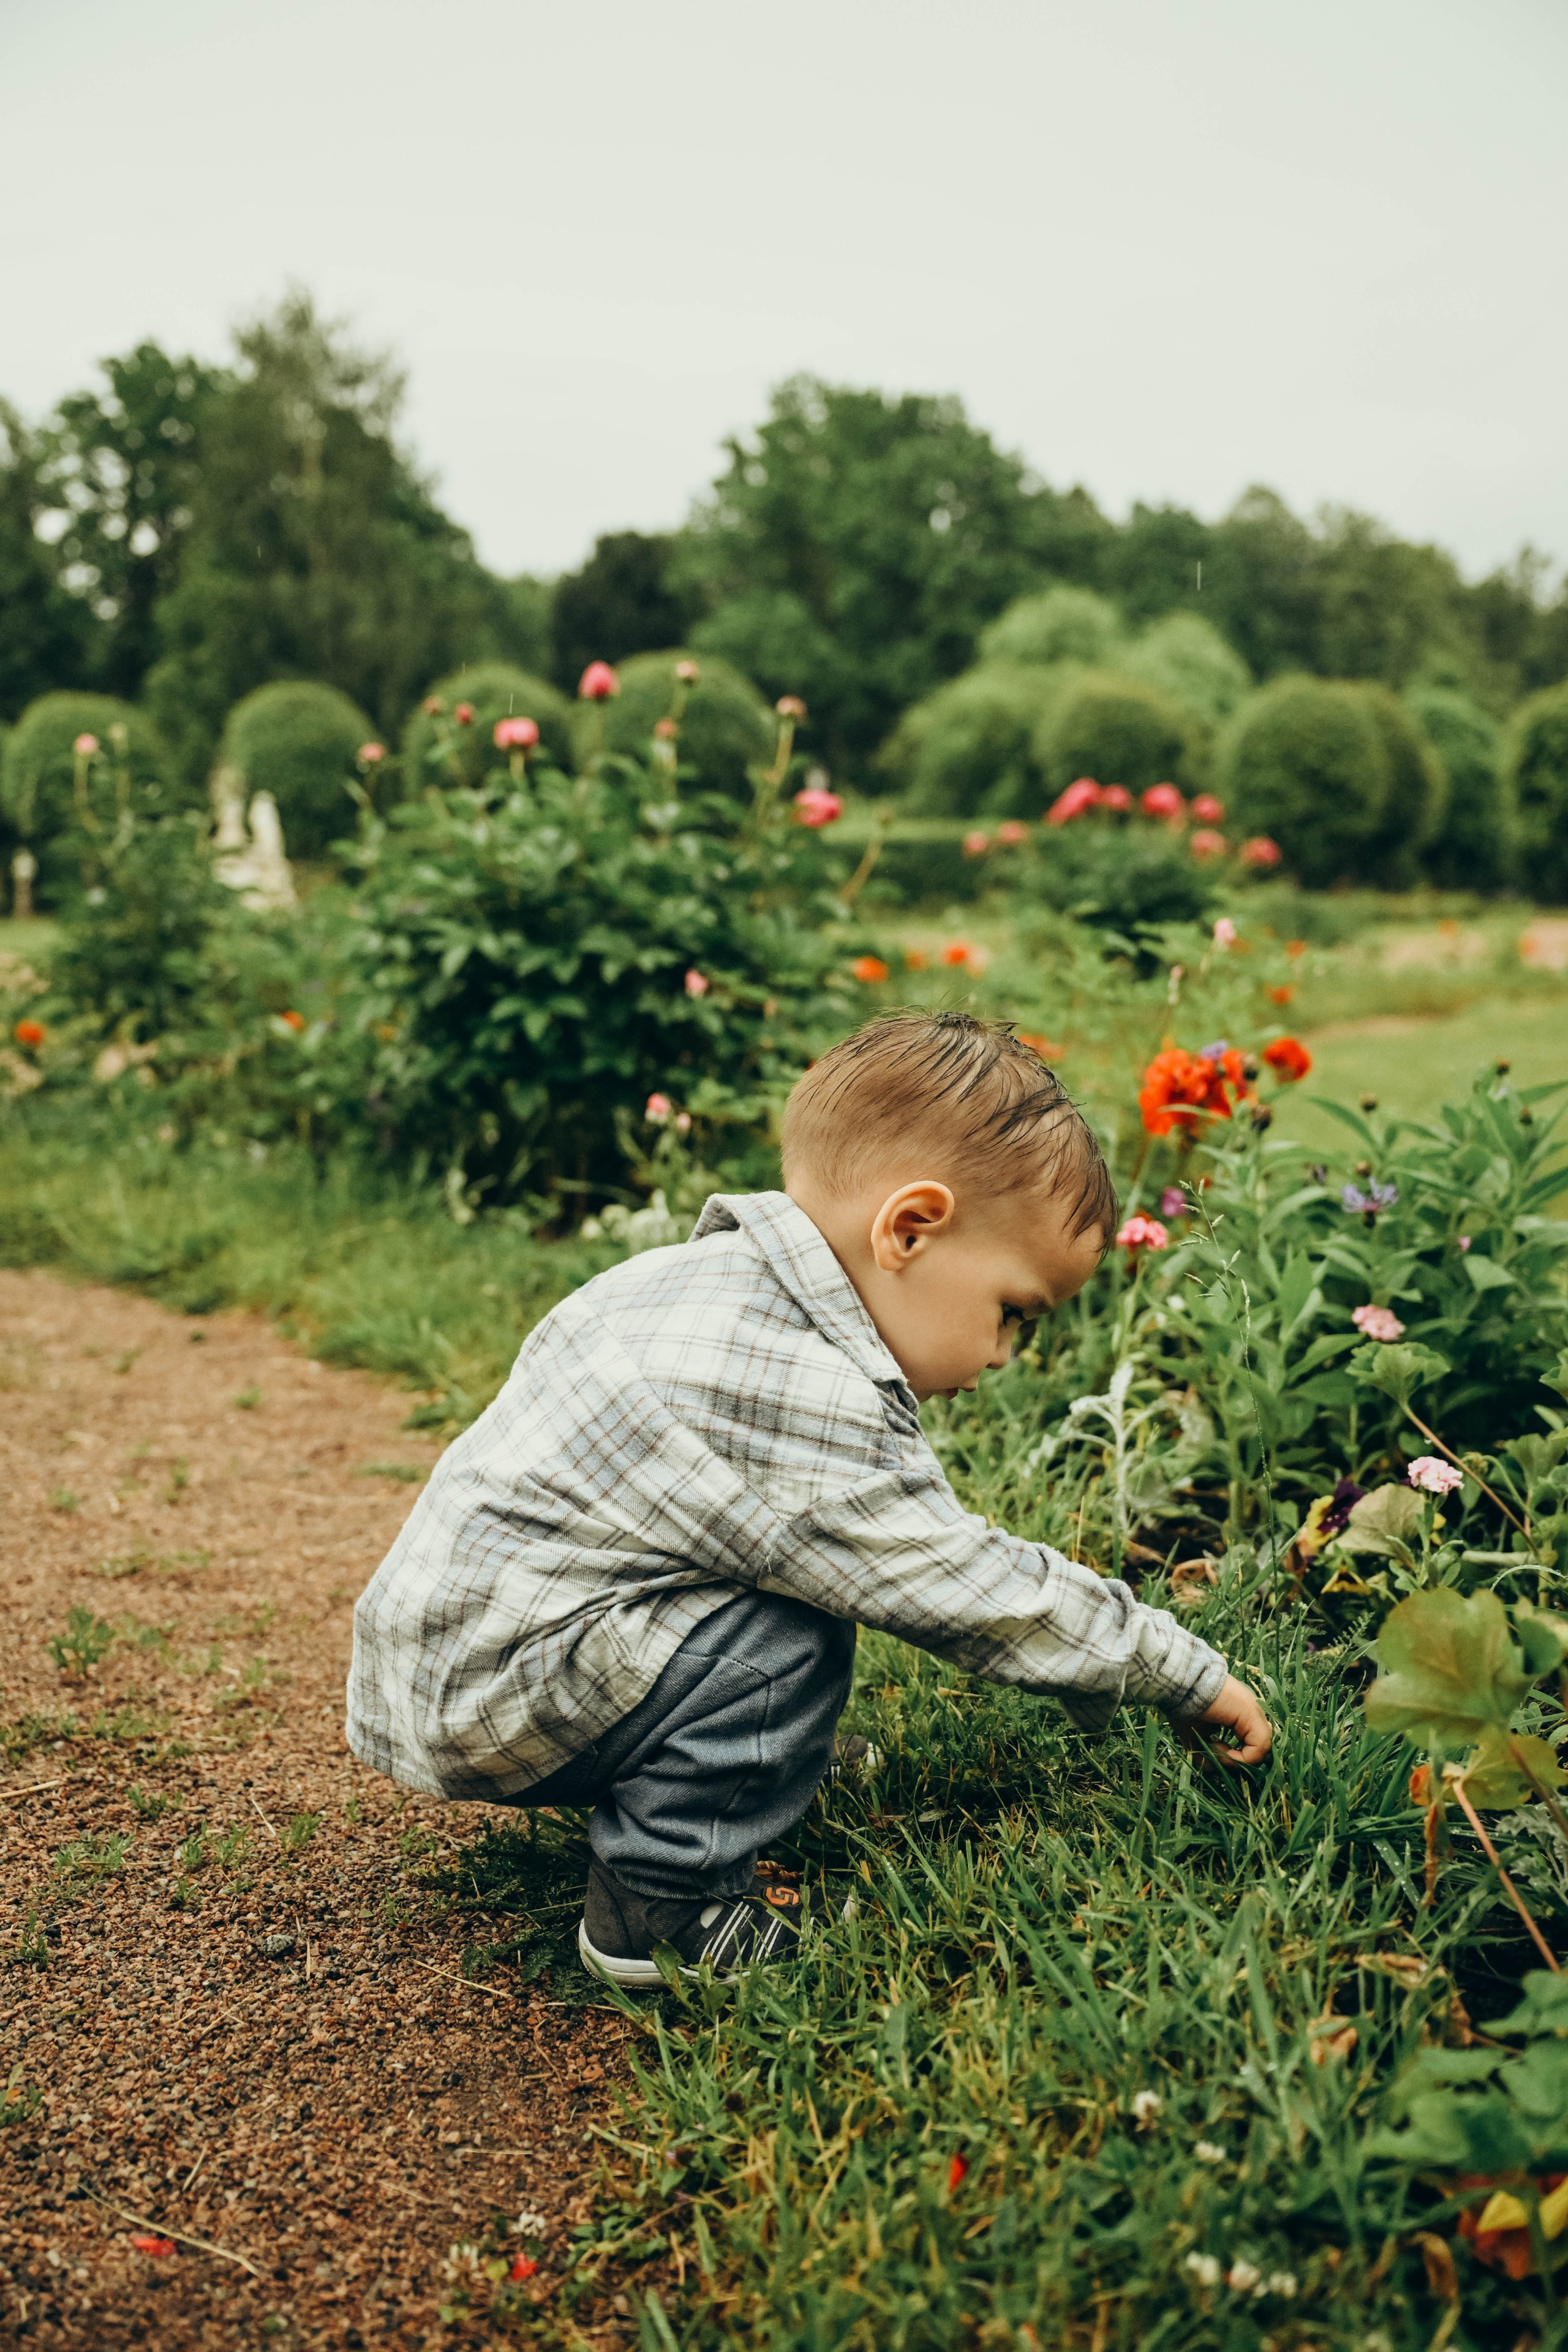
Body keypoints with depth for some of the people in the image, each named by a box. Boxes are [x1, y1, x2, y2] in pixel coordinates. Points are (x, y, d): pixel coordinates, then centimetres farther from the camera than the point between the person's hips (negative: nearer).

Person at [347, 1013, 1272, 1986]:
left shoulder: (715, 1281, 5)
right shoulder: (799, 1401, -27)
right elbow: (970, 1591, -19)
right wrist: (1189, 1676, -6)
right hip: (476, 1692, -10)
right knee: (787, 1639, -22)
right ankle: (660, 1910, -8)